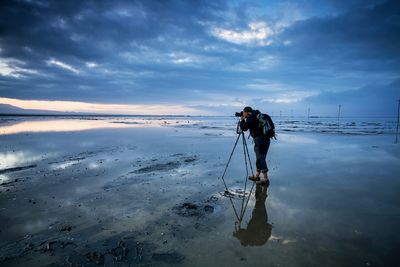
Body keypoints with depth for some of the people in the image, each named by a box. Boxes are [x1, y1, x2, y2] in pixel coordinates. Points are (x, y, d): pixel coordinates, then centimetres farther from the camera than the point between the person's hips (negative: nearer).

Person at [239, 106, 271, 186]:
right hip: (265, 140, 10)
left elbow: (243, 128, -9)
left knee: (261, 160, -4)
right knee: (259, 159, 16)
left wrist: (242, 120, 7)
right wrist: (245, 120, 21)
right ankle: (256, 177, 27)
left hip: (261, 141, -10)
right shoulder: (256, 116, 18)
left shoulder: (251, 117, -8)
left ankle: (266, 179, 0)